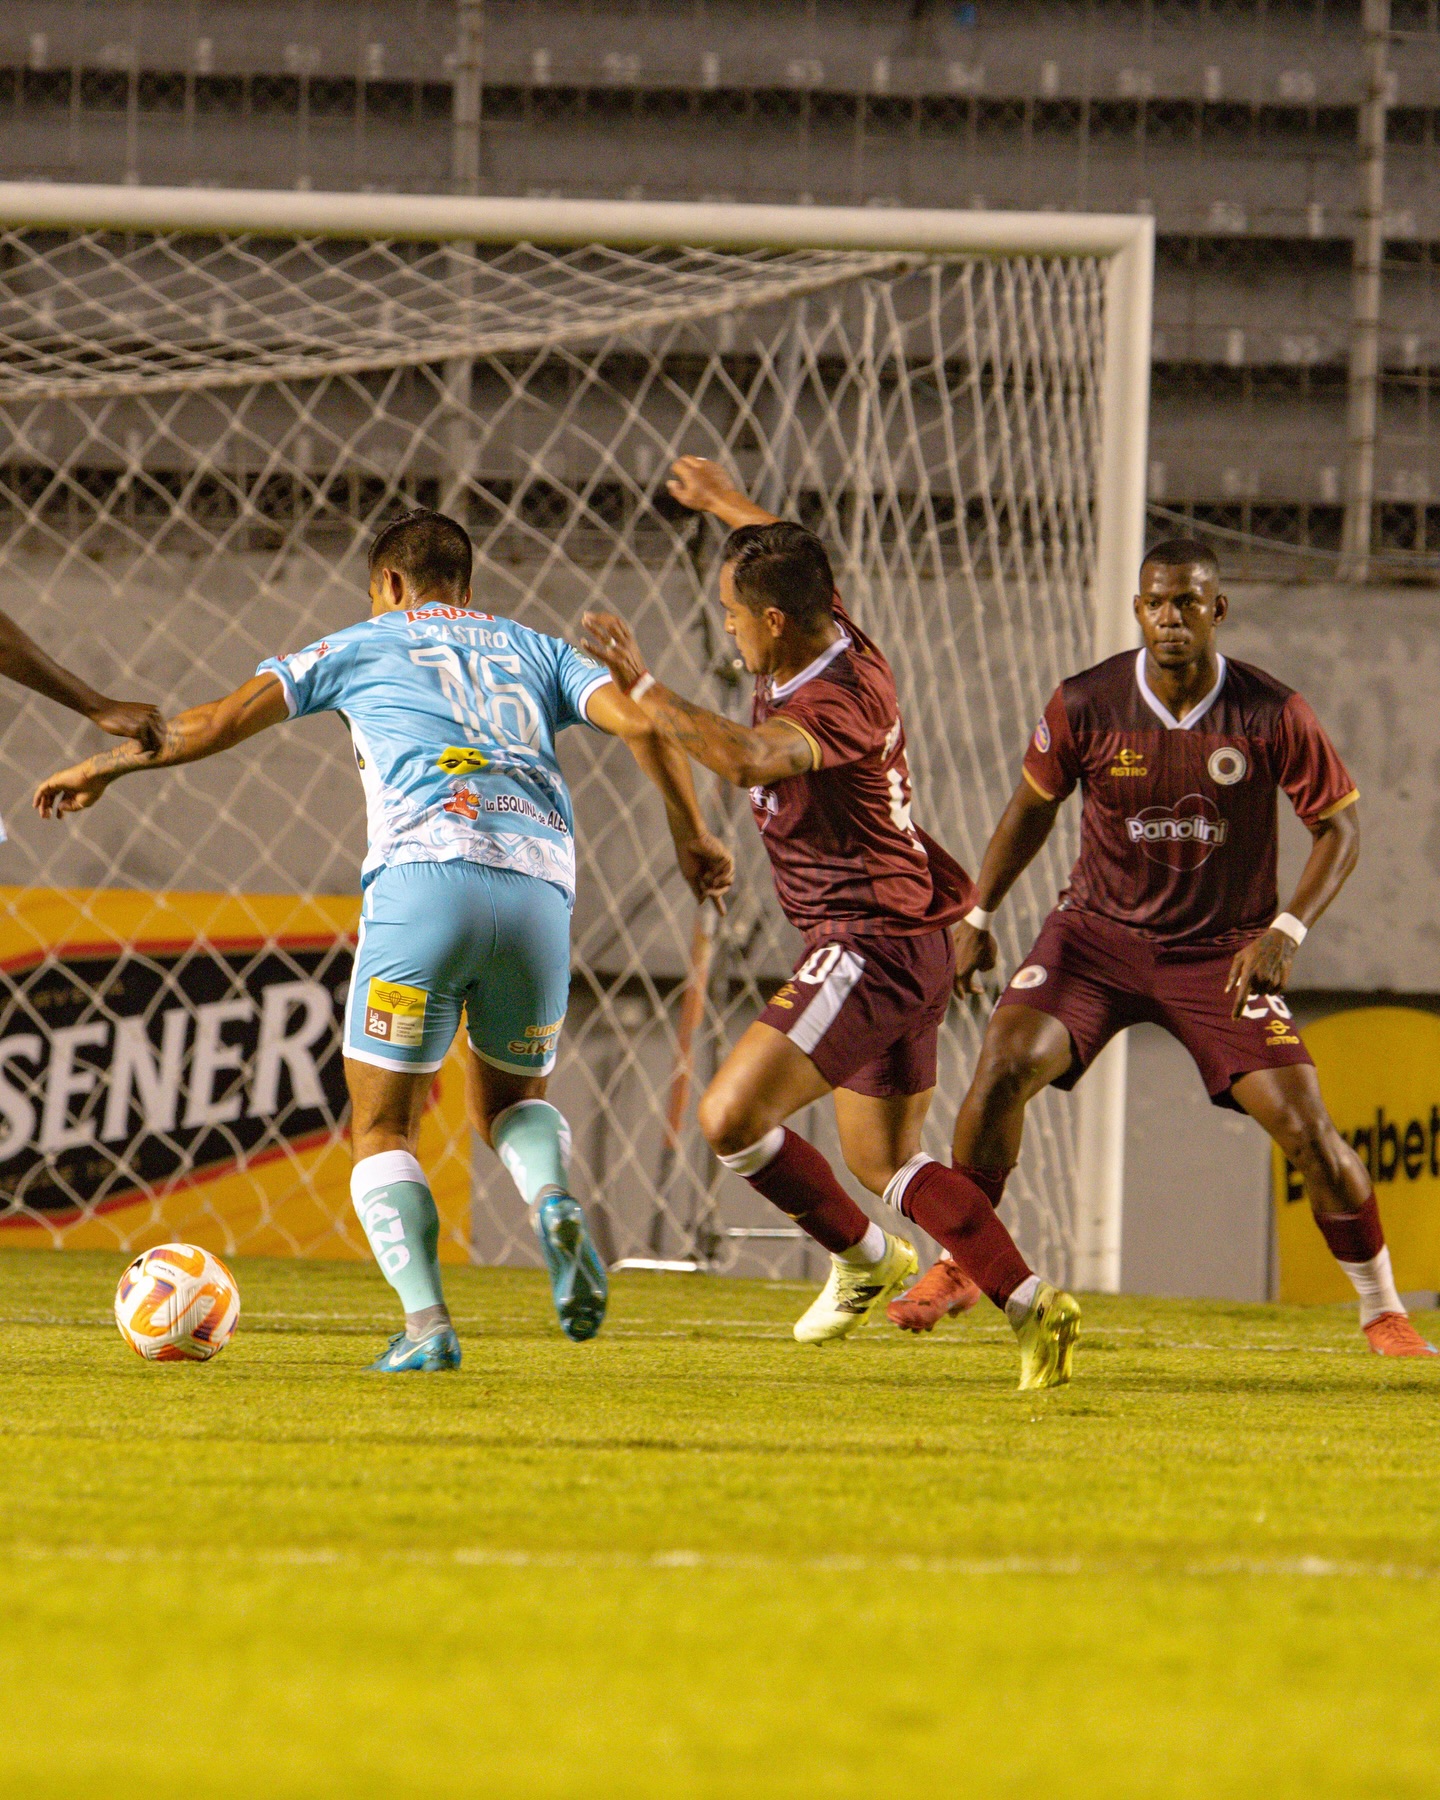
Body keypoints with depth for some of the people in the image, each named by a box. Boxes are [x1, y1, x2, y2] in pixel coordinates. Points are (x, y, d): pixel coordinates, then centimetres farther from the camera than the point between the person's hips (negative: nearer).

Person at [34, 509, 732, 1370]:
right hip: (540, 887, 3)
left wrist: (100, 768, 29)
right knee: (511, 1101, 24)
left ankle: (427, 1323, -14)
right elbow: (640, 723, 11)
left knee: (382, 1128, 7)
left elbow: (217, 723, 17)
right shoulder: (534, 650, 27)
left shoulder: (366, 644, 21)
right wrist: (693, 837, 20)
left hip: (426, 874, -3)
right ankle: (556, 1202, -11)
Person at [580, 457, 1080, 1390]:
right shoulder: (837, 640, 5)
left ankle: (863, 1254, 5)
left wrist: (642, 685, -41)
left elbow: (746, 759, -45)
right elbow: (800, 567, 29)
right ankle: (1032, 1305, 11)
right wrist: (725, 501, 43)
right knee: (887, 1163, 17)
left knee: (731, 1117, -14)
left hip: (872, 951, -11)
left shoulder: (837, 700, -24)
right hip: (903, 944, 11)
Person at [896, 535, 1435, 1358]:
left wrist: (1286, 932, -15)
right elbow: (1033, 805, 8)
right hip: (1099, 931, 1)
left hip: (1223, 951, -1)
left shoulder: (1274, 715, -13)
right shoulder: (1085, 705, -10)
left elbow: (1341, 826, -3)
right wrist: (979, 916, 6)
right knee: (1006, 1062, -21)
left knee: (1307, 1127, -12)